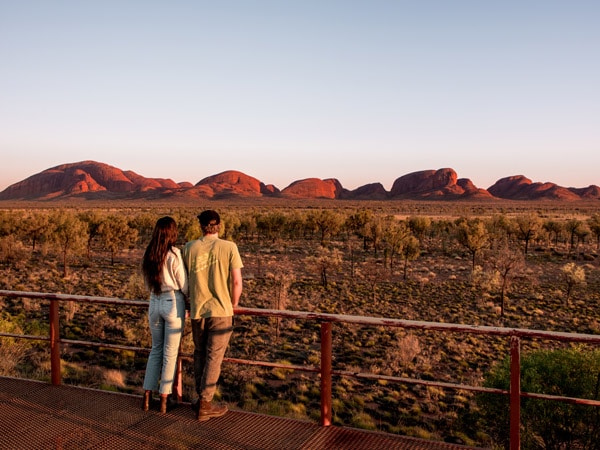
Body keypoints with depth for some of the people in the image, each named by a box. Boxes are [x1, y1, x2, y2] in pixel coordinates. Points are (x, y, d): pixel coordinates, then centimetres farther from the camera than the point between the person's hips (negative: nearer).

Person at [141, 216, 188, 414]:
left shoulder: (149, 254, 3)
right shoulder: (173, 254, -14)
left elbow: (147, 282, 13)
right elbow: (183, 284, -8)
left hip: (154, 302, 5)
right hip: (173, 303, -5)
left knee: (155, 349, 18)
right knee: (170, 352, 6)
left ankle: (147, 396, 20)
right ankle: (164, 399, 13)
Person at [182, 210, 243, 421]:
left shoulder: (189, 248, -1)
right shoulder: (229, 247, -8)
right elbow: (236, 282, -7)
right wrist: (233, 305, 9)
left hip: (197, 310, 3)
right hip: (220, 311, -3)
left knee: (199, 354, 18)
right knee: (213, 357, 6)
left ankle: (201, 398, 28)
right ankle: (205, 405, 10)